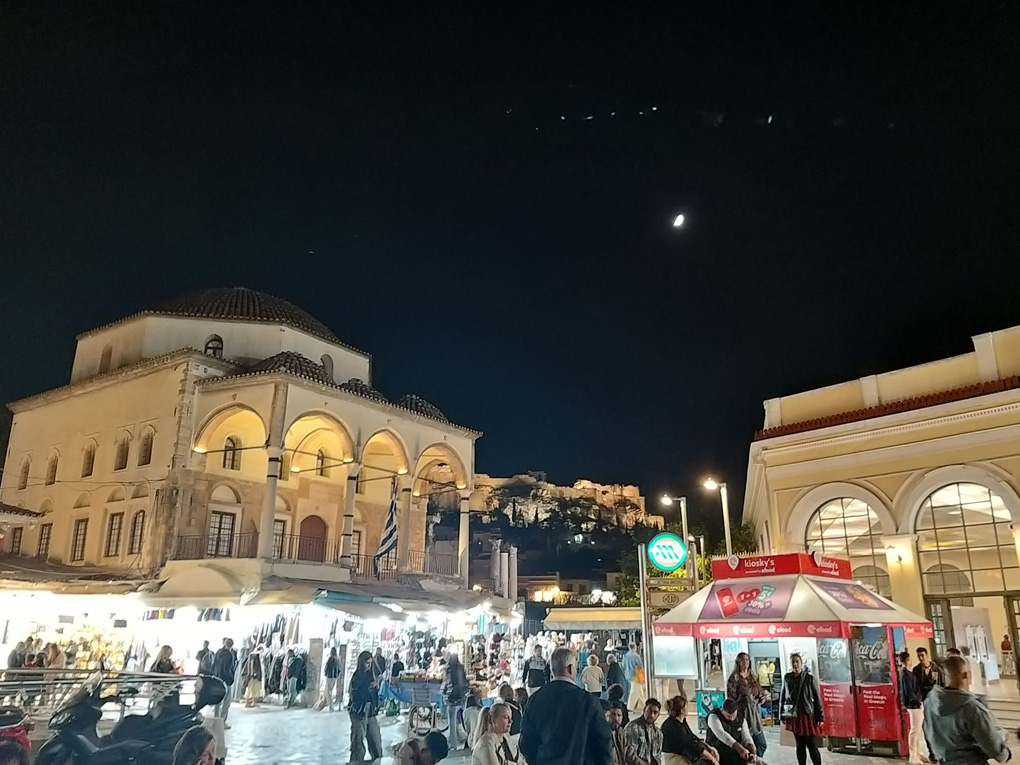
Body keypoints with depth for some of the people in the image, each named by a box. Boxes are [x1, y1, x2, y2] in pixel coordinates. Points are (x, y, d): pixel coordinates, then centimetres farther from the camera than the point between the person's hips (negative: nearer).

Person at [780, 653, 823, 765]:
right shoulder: (787, 678, 4)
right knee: (800, 745, 11)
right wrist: (783, 716, 7)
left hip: (808, 715, -3)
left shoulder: (810, 678, -3)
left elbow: (817, 698, -2)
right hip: (794, 717, 3)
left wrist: (820, 717, -5)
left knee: (812, 746, -3)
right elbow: (782, 698, 9)